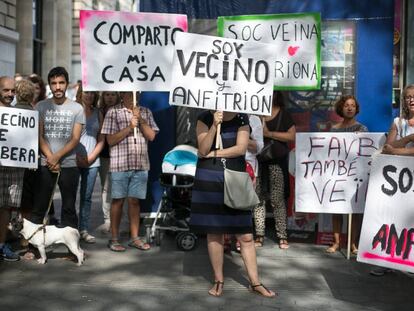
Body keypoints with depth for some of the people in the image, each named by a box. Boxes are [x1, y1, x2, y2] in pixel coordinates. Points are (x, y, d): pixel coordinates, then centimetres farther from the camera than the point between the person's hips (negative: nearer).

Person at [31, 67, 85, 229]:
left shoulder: (77, 108, 2)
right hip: (45, 165, 1)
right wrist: (50, 158, -9)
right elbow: (39, 136, 2)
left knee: (69, 208, 6)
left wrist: (57, 156, -12)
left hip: (69, 165, -1)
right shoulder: (41, 106, 5)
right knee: (38, 207, 3)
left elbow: (75, 139, -3)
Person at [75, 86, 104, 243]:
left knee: (87, 196, 7)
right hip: (73, 159, -3)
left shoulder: (98, 113, 11)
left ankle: (84, 229, 13)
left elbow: (101, 140, 10)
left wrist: (90, 157, -2)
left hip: (91, 161, 3)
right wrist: (76, 156, -10)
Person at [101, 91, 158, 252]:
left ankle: (134, 238, 18)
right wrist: (130, 127, -13)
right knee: (118, 201, 3)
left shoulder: (145, 112, 11)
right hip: (120, 164, -3)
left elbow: (151, 136, 4)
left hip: (141, 164, 3)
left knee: (135, 201, 9)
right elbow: (110, 140, -5)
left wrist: (140, 119, -8)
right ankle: (114, 239, 12)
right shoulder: (113, 112, 0)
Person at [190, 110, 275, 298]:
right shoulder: (205, 119, 2)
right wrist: (214, 125, -19)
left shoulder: (242, 120, 5)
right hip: (209, 180, -1)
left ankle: (255, 283, 11)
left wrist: (212, 154, -8)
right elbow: (203, 149, -9)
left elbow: (241, 148, -9)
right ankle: (218, 280, 19)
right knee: (214, 233, 4)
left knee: (245, 235, 1)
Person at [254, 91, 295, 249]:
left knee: (277, 199, -2)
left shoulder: (283, 114, 4)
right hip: (257, 160, 2)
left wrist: (269, 133, -12)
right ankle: (259, 235, 8)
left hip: (276, 161, -2)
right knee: (258, 198, 2)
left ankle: (282, 236, 3)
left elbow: (292, 136, -5)